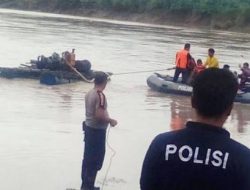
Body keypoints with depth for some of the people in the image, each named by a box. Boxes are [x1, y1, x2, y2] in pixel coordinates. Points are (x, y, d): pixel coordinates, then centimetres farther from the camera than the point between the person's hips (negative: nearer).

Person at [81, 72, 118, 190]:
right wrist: (111, 120, -11)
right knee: (96, 160, 0)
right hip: (97, 131, -9)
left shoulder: (89, 93, 7)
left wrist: (107, 118, 21)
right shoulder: (100, 95, -21)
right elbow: (99, 115, -26)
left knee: (87, 158, 15)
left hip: (88, 127, 9)